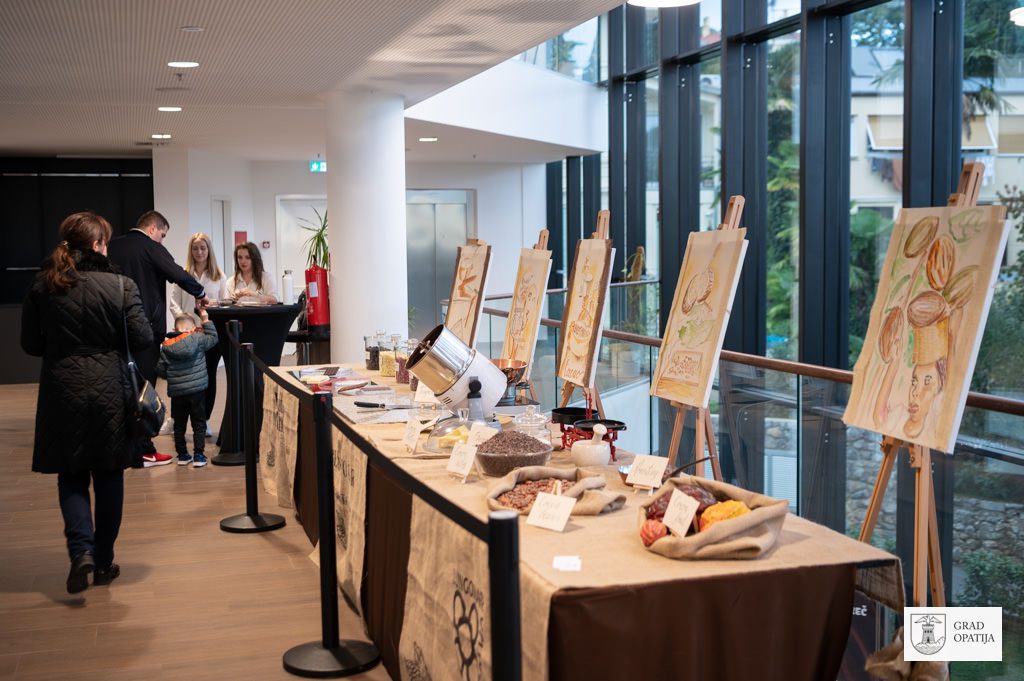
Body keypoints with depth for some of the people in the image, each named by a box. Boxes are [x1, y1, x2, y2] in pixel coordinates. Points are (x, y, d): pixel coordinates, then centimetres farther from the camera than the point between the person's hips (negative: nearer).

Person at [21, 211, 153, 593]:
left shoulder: (42, 287, -3)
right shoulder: (120, 285, -10)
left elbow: (30, 344, 3)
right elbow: (142, 339, -9)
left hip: (62, 392, 1)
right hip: (110, 391, -1)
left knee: (71, 475, 12)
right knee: (108, 476, 11)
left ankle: (81, 550, -7)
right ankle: (103, 562, 19)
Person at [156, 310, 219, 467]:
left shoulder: (166, 347, 0)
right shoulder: (198, 339, -7)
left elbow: (160, 370, 3)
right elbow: (213, 338, 11)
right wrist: (206, 320, 17)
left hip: (176, 393, 2)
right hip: (197, 390, -2)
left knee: (179, 425, 14)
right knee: (199, 424, 6)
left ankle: (182, 455, 18)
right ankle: (198, 455, 4)